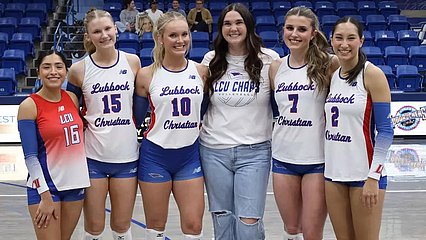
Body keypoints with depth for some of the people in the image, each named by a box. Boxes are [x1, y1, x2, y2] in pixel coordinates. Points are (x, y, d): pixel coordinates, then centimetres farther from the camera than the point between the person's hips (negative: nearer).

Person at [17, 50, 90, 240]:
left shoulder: (72, 98, 5)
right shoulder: (29, 106, -10)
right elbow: (31, 157, -11)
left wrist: (82, 179, 8)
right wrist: (46, 196, -15)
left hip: (75, 183, 5)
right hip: (46, 186, -5)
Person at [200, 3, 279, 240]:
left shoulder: (269, 59, -4)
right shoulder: (211, 60, 4)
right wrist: (198, 129, 10)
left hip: (254, 151, -2)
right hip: (214, 151, 3)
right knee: (222, 221, 10)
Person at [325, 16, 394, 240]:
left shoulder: (372, 75, -8)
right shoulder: (332, 75, 9)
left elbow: (385, 130, -10)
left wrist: (373, 176, -15)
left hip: (364, 173, -6)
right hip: (334, 172, 6)